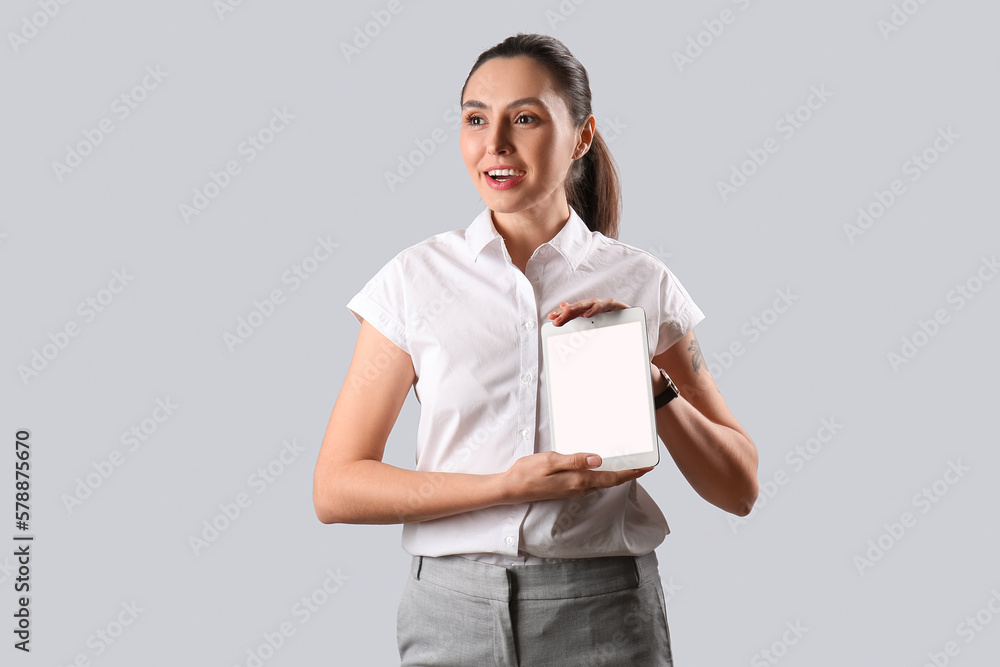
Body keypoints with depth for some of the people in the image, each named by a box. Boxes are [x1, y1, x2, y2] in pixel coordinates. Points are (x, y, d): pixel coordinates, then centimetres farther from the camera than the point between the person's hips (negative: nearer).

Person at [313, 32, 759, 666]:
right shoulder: (415, 279, -1)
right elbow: (336, 488, -4)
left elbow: (739, 489, 3)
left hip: (606, 616, 0)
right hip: (455, 614, 0)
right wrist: (509, 485, -15)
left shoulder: (644, 284, 0)